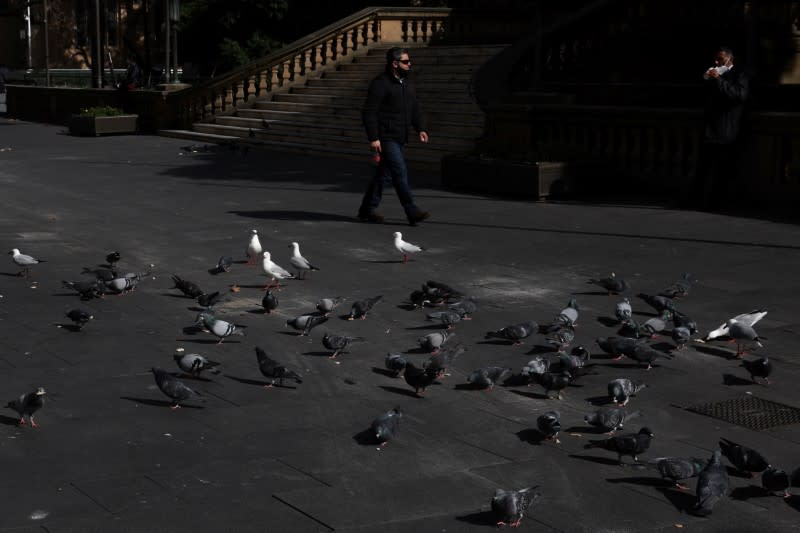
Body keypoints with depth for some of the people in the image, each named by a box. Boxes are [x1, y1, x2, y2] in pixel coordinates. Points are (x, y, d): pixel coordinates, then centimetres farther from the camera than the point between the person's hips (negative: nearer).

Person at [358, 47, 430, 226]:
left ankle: (367, 210, 22)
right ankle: (412, 212, -14)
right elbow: (369, 112, -15)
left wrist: (421, 128, 4)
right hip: (385, 138, -9)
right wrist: (373, 138, -20)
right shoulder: (380, 84, -11)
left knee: (384, 174, 13)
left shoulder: (407, 84, 15)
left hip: (400, 139, 9)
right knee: (400, 172, -13)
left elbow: (415, 109, 20)